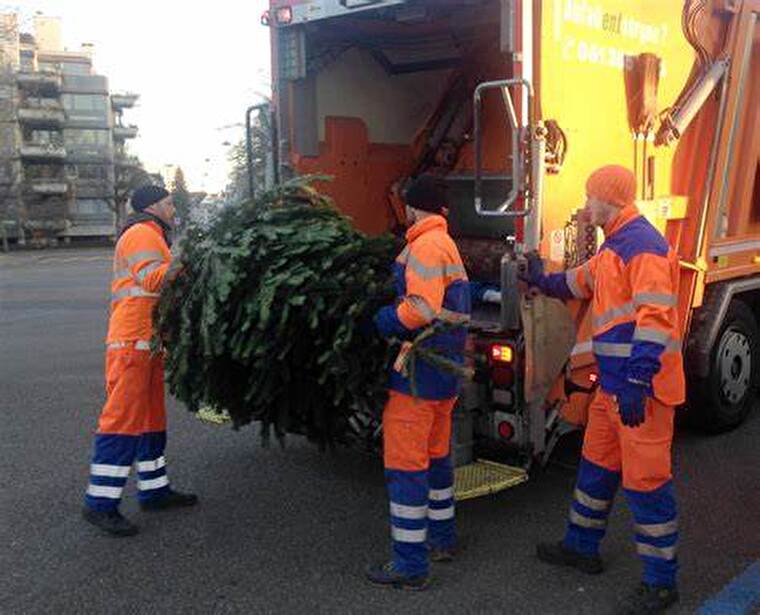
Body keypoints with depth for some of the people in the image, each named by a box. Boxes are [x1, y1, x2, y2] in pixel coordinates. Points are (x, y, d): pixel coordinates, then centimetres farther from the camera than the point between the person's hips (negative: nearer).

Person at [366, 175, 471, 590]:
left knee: (405, 463, -5)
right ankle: (442, 538, 34)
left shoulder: (426, 245, -14)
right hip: (445, 369, 10)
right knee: (435, 456, 21)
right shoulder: (447, 244, 17)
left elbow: (422, 307, -26)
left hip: (419, 370, -10)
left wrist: (381, 321, -15)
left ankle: (410, 564, 1)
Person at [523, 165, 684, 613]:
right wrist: (543, 281, 48)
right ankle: (582, 547, 37)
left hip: (640, 389, -11)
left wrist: (637, 381, -31)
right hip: (614, 385, 11)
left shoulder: (642, 244, -17)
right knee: (597, 466, 21)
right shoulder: (616, 245, 16)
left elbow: (655, 316, -26)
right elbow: (582, 280, 36)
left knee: (646, 481, -2)